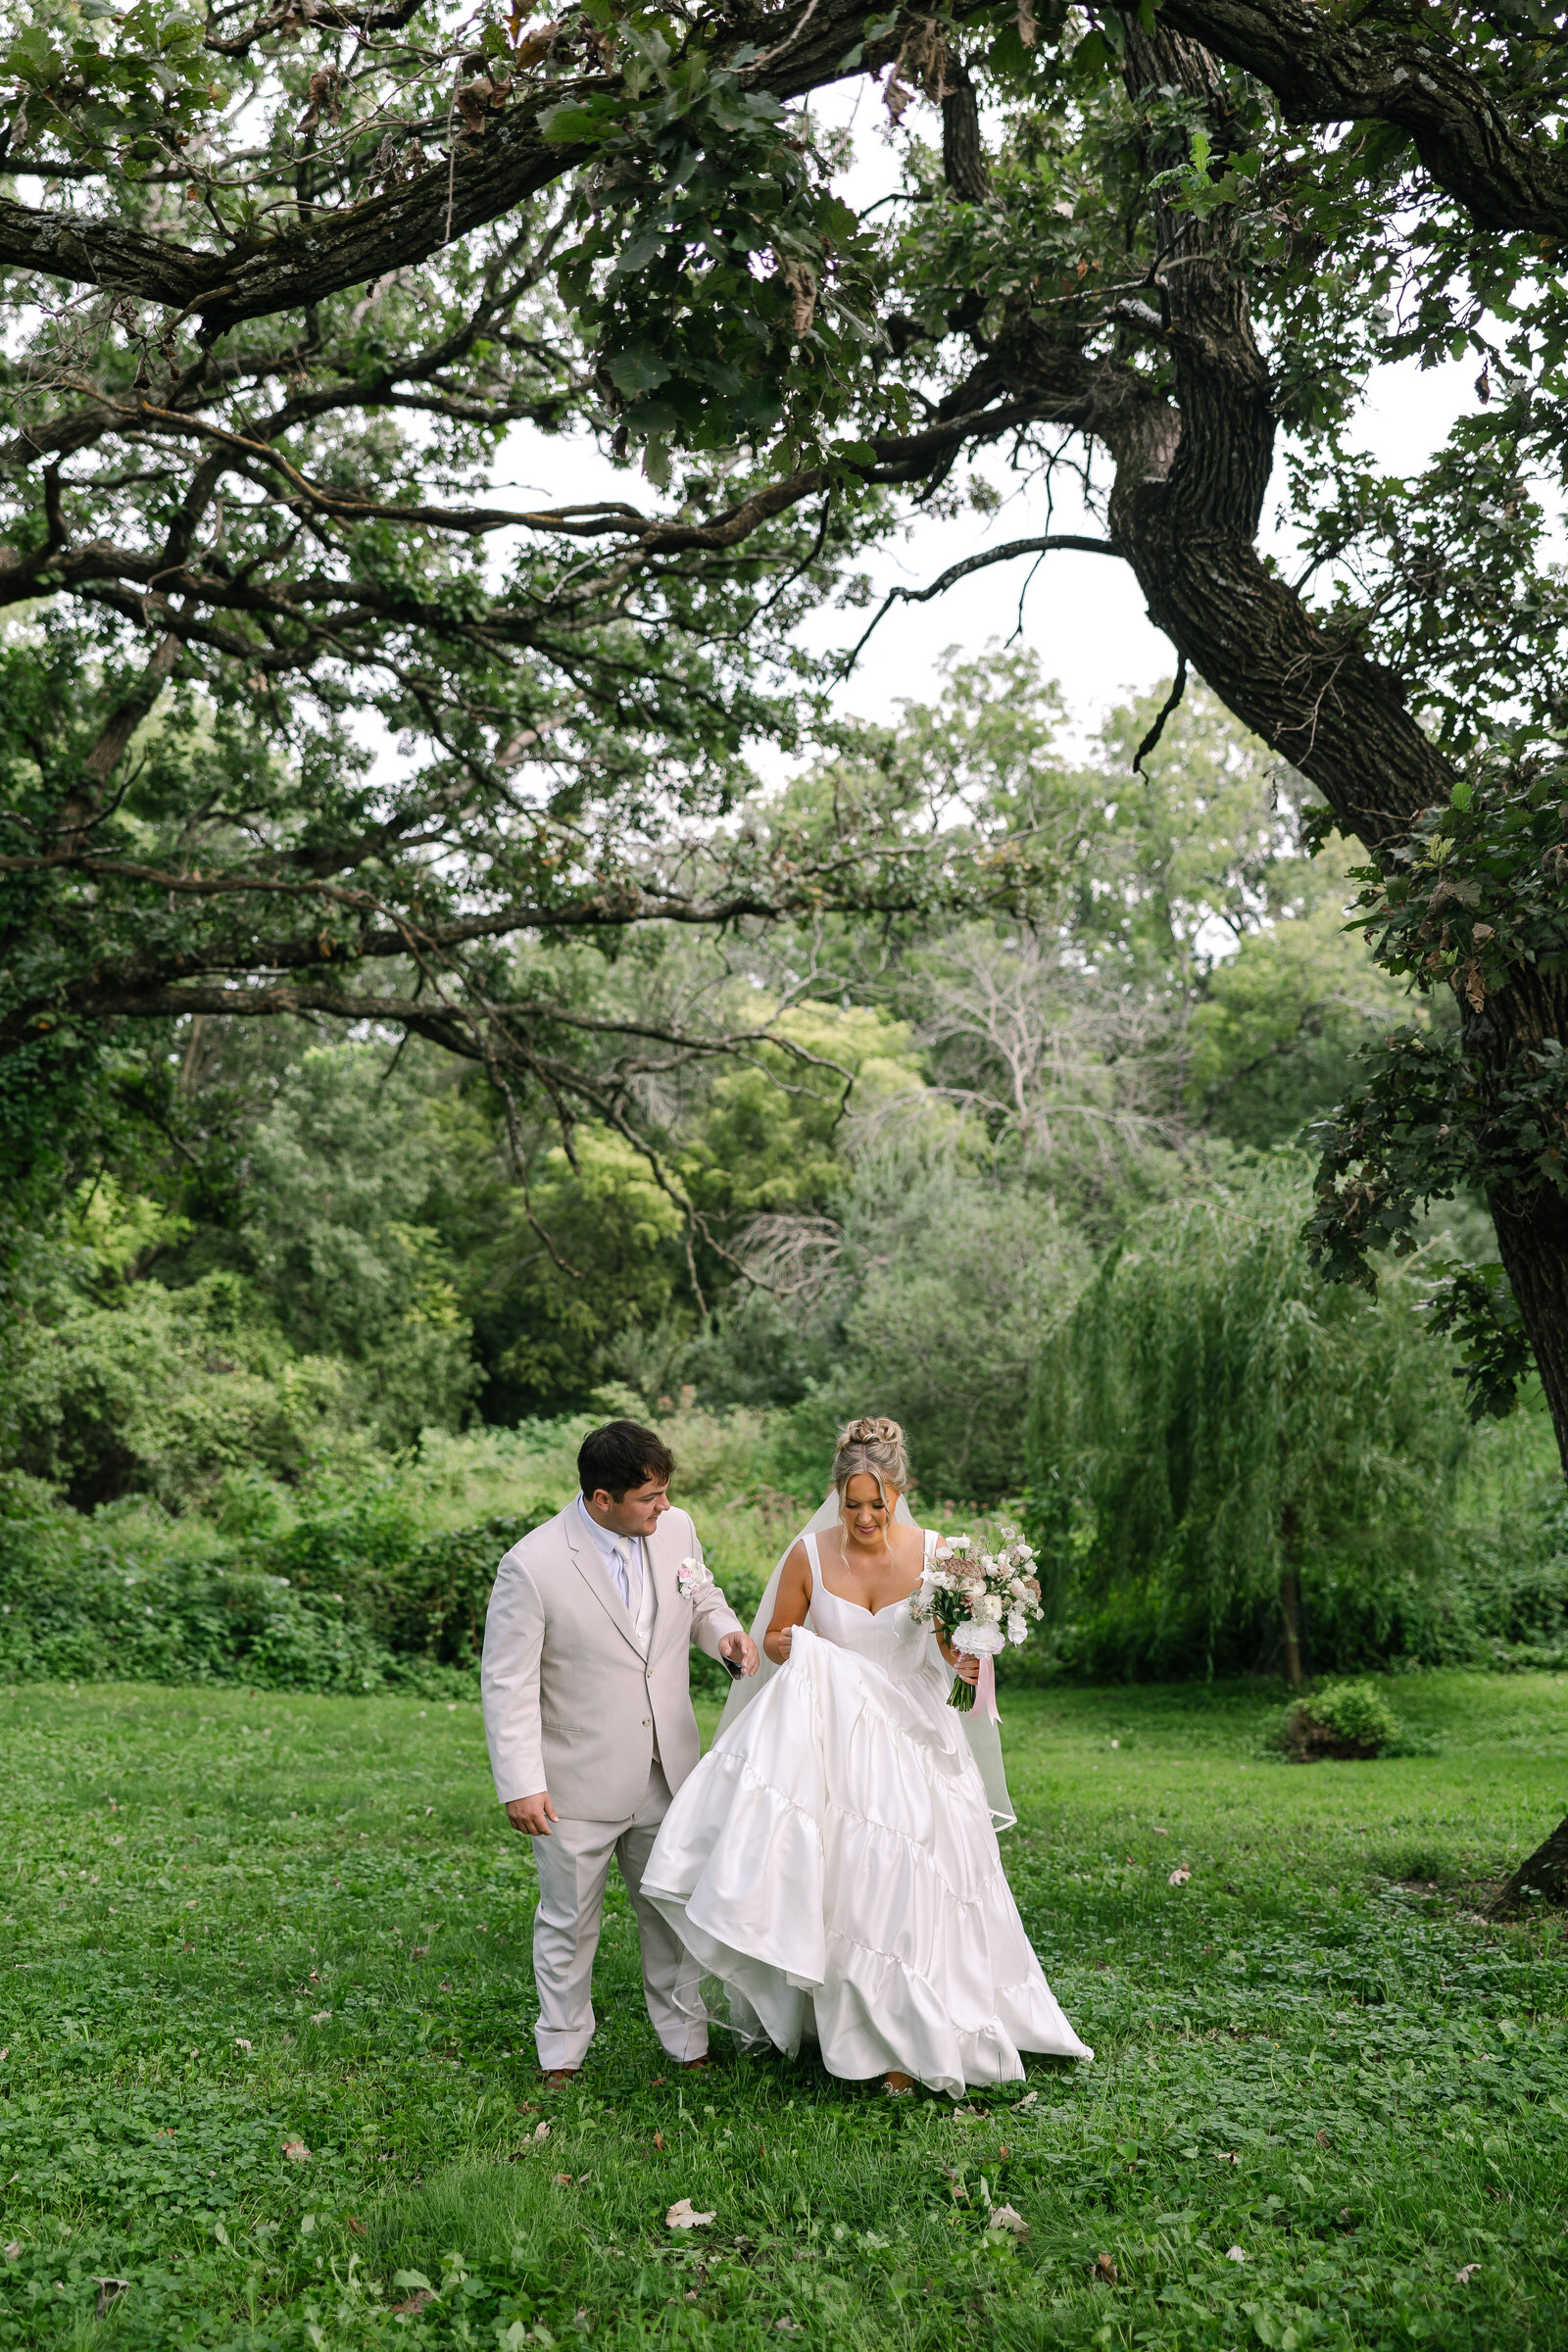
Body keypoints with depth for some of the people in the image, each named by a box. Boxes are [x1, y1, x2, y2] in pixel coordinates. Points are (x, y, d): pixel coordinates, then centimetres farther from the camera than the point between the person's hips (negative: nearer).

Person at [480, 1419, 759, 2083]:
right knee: (569, 1923, 13)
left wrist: (725, 1632, -8)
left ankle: (686, 2040, 39)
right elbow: (507, 1685, -16)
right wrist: (521, 1785, -19)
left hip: (667, 1772, 5)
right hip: (579, 1785, -4)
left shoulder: (676, 1529, -6)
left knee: (673, 1911, 19)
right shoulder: (531, 1567, -22)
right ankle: (561, 2054, 34)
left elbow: (702, 1599, 14)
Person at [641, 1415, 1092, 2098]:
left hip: (913, 1742, 0)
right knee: (832, 1881, 0)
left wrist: (963, 1662, -20)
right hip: (829, 1742, 0)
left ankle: (906, 2040, 20)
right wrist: (806, 1652, -17)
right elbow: (774, 1639, 4)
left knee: (905, 1888, 3)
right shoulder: (810, 1555, -7)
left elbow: (958, 1647, 3)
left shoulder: (934, 1555, -6)